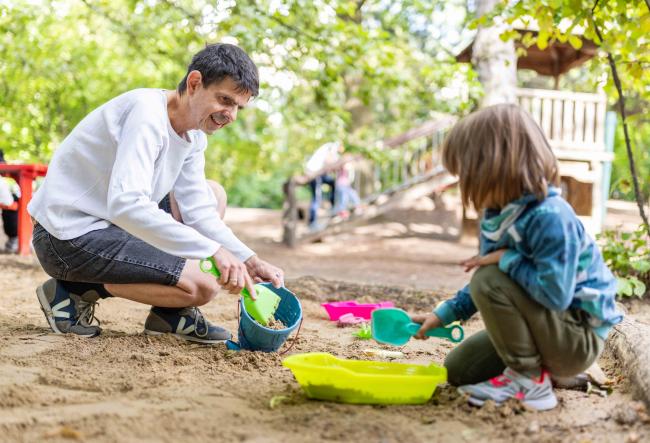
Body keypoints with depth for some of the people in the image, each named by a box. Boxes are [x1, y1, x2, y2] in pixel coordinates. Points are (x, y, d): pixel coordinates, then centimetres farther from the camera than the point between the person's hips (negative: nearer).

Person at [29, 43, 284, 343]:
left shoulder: (194, 138, 6)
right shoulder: (146, 111, -23)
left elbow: (199, 212, 3)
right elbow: (126, 204, -35)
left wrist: (250, 262, -11)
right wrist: (213, 250, -37)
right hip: (68, 236, -10)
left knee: (213, 194, 12)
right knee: (203, 284, -18)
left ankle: (170, 313, 7)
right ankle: (74, 292, -4)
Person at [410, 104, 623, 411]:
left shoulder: (550, 218, -29)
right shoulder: (498, 216, -1)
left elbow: (555, 294, -34)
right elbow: (484, 287, 13)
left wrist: (507, 259, -24)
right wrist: (443, 315, 9)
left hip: (580, 339, -9)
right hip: (549, 328, 9)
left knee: (491, 282, -26)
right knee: (458, 369, 9)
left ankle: (529, 380, -12)